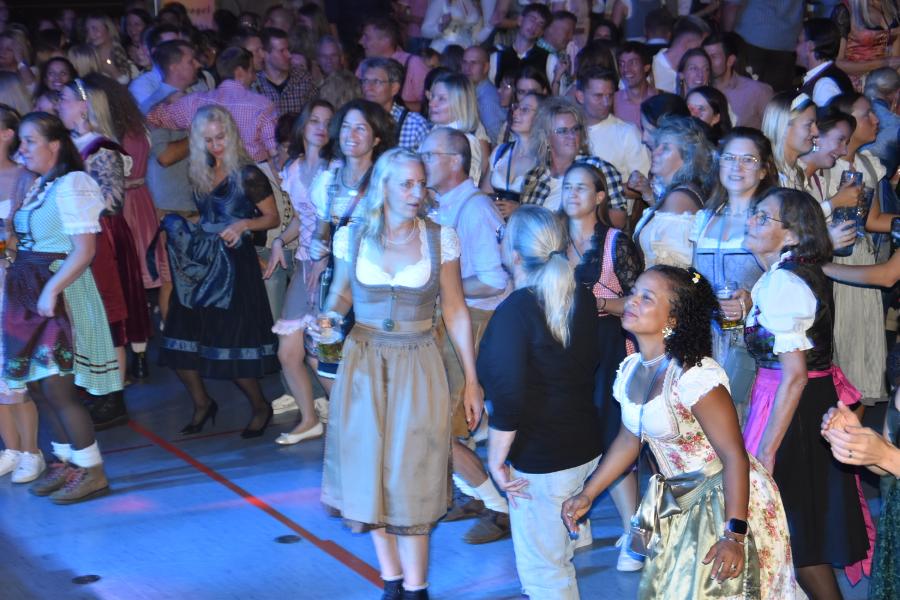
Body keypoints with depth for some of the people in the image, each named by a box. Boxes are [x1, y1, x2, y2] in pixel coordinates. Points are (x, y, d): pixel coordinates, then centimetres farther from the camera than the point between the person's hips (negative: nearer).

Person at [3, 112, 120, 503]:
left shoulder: (71, 185, -12)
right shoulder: (37, 186, 13)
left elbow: (84, 251, -17)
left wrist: (51, 291, -21)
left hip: (60, 293, -8)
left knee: (55, 386, -9)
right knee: (38, 386, 11)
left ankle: (91, 471, 1)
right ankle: (67, 461, 24)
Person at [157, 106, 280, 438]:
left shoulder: (248, 175, -8)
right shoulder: (201, 174, 9)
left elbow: (272, 218, -6)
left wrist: (244, 224, -20)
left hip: (234, 264, -6)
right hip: (199, 264, 6)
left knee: (233, 346, -5)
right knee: (181, 342, 2)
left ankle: (260, 407, 16)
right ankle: (201, 404, 22)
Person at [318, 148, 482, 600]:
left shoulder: (441, 239, -4)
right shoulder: (352, 237, -2)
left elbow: (455, 311, -2)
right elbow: (340, 296, 9)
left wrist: (472, 381, -2)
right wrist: (327, 318, -15)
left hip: (418, 367, -2)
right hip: (363, 365, 2)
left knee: (411, 476, 0)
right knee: (371, 471, 7)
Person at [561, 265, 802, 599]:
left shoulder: (695, 377, -28)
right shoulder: (631, 371, -3)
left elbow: (734, 456, -27)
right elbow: (629, 439, 12)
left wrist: (734, 535, -30)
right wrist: (587, 495, 12)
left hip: (727, 500, -8)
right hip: (680, 503, 8)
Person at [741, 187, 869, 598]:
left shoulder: (782, 283, -20)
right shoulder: (802, 272, 9)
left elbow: (794, 376, -24)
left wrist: (765, 451, -24)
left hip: (796, 407, -10)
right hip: (820, 399, 10)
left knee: (793, 531, 2)